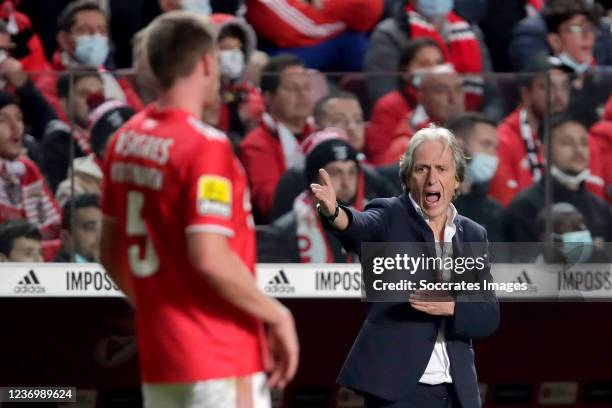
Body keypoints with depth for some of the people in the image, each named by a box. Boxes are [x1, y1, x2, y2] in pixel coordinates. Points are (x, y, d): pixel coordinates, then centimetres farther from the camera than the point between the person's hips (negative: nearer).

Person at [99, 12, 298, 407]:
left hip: (157, 358, 8)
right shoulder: (206, 145, -15)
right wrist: (278, 315, -11)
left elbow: (111, 253, 16)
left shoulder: (125, 141, 9)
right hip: (221, 361, -8)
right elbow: (211, 259, -22)